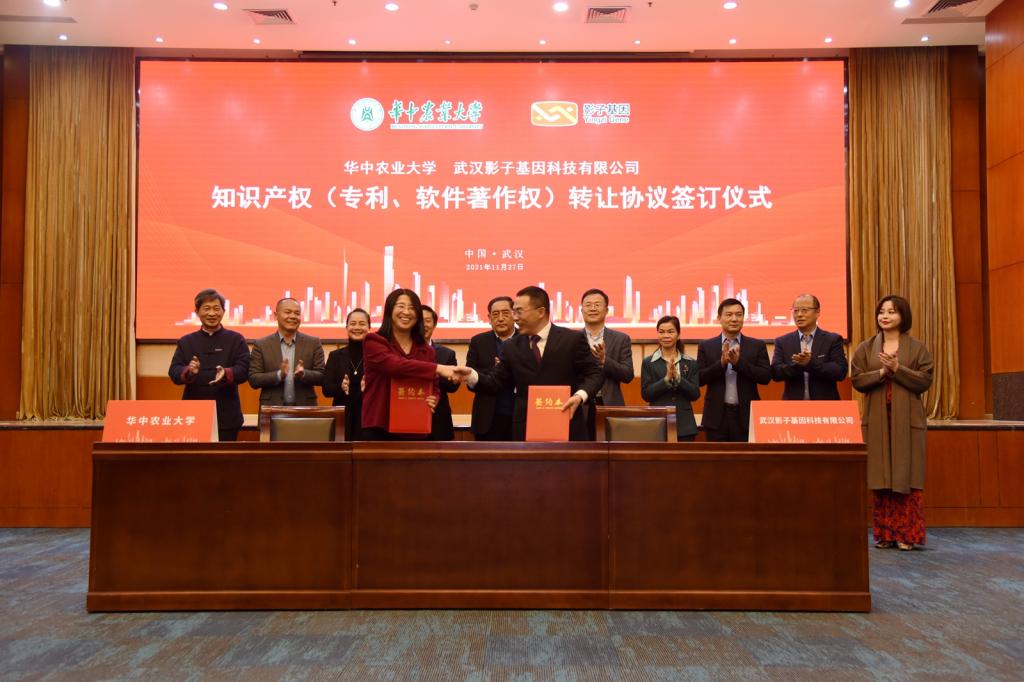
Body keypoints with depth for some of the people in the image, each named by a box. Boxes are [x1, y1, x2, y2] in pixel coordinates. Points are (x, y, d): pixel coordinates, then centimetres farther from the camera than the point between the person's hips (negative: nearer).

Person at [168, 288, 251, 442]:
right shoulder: (186, 342, 10)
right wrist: (188, 371, -24)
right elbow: (174, 372, 0)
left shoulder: (236, 340, 4)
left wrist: (226, 373, -29)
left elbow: (244, 369, -7)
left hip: (226, 417, -1)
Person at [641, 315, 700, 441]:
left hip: (684, 425, 1)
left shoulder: (690, 363, 7)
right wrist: (666, 379, -17)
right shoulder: (648, 362, 3)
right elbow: (645, 394, -4)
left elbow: (695, 394, 0)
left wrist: (677, 377, -15)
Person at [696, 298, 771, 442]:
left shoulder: (757, 345, 5)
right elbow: (699, 379, -3)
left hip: (747, 416, 0)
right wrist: (722, 362, -17)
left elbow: (766, 377, -5)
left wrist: (739, 362, -17)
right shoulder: (706, 346, 4)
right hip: (717, 416, 0)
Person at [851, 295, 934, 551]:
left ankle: (906, 534, 5)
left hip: (907, 419, -1)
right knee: (879, 476, 1)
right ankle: (883, 533, 8)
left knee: (906, 474, -1)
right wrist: (881, 372, -14)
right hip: (876, 419, 1)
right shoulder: (865, 348, 9)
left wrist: (897, 369, -15)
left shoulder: (917, 348, 5)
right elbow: (857, 380, 0)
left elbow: (925, 381, -4)